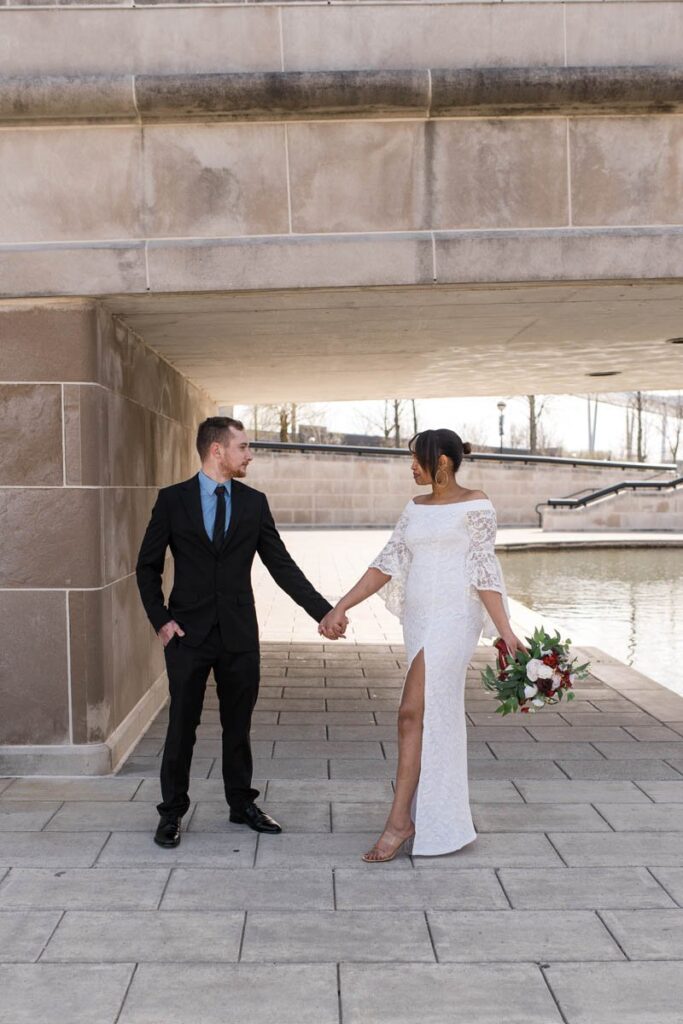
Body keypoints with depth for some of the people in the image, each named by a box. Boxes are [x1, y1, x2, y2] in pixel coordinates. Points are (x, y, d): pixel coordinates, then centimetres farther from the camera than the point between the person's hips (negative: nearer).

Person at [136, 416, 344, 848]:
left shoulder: (254, 502, 3)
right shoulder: (173, 499, -2)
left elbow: (283, 565, 2)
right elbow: (148, 566, 3)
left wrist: (324, 611, -5)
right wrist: (160, 619, -7)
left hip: (239, 633, 2)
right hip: (188, 633, -2)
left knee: (238, 724, 12)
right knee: (182, 725, 6)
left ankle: (242, 803, 29)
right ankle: (172, 811, 21)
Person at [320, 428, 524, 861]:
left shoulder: (475, 505, -4)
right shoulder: (416, 508, 14)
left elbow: (484, 572, -7)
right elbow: (388, 564, 11)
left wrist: (505, 631, -15)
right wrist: (341, 607, 5)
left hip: (454, 619, -7)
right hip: (418, 619, 7)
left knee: (413, 714, -12)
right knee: (438, 718, 11)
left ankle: (400, 821, -6)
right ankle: (446, 819, 20)